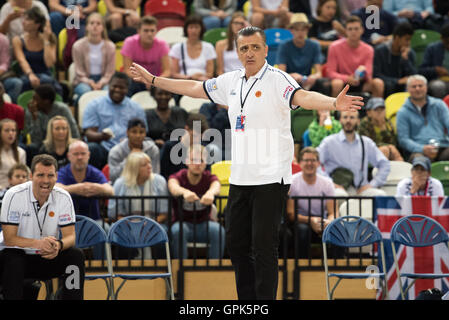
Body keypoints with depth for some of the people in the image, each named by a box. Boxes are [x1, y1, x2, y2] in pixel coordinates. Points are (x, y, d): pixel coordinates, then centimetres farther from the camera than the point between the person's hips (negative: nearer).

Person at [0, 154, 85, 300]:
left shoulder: (63, 197, -6)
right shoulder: (14, 196, -16)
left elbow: (70, 236, -6)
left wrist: (58, 245, -32)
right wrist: (38, 243, -37)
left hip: (49, 257, 3)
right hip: (20, 255, -3)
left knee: (76, 255, -22)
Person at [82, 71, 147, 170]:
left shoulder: (136, 108, 20)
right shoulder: (94, 105, 13)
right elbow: (89, 134, 3)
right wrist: (101, 136, -22)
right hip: (104, 150, -1)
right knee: (92, 148, -35)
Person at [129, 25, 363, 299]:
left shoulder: (277, 79, -10)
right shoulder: (230, 81, 11)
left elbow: (303, 97, -28)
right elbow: (195, 88, 25)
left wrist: (334, 103, -47)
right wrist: (153, 80, 30)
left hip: (271, 177, -7)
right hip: (240, 178, 7)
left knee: (264, 246, -7)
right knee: (236, 243, 12)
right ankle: (247, 301, 23)